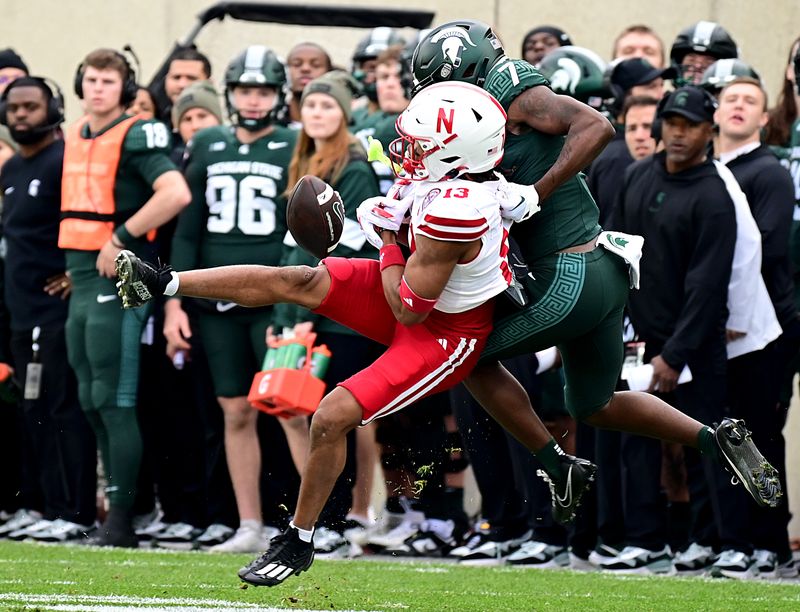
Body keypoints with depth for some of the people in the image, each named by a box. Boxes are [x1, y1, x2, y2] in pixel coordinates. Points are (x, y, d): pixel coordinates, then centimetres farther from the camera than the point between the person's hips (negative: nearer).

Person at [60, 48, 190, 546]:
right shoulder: (74, 139, 15)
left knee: (113, 401, -9)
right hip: (82, 279, 9)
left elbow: (176, 193, -24)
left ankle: (121, 523, -6)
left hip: (117, 279, -9)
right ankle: (118, 498, 19)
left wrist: (122, 238, -18)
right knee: (91, 399, 11)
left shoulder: (136, 137, -10)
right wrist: (75, 263, 16)